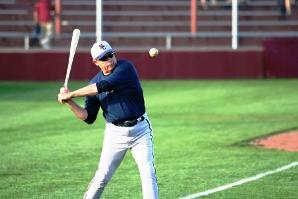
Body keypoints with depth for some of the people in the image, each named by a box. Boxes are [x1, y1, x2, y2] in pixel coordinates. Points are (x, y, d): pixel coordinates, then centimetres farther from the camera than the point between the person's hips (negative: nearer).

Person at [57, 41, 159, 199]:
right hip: (115, 133, 2)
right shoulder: (94, 83, 2)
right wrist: (70, 103, -11)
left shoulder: (126, 67, -11)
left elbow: (105, 86, -25)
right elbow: (89, 117, 5)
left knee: (149, 174, -7)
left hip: (140, 130, -2)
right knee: (102, 176, -1)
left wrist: (71, 94, -21)